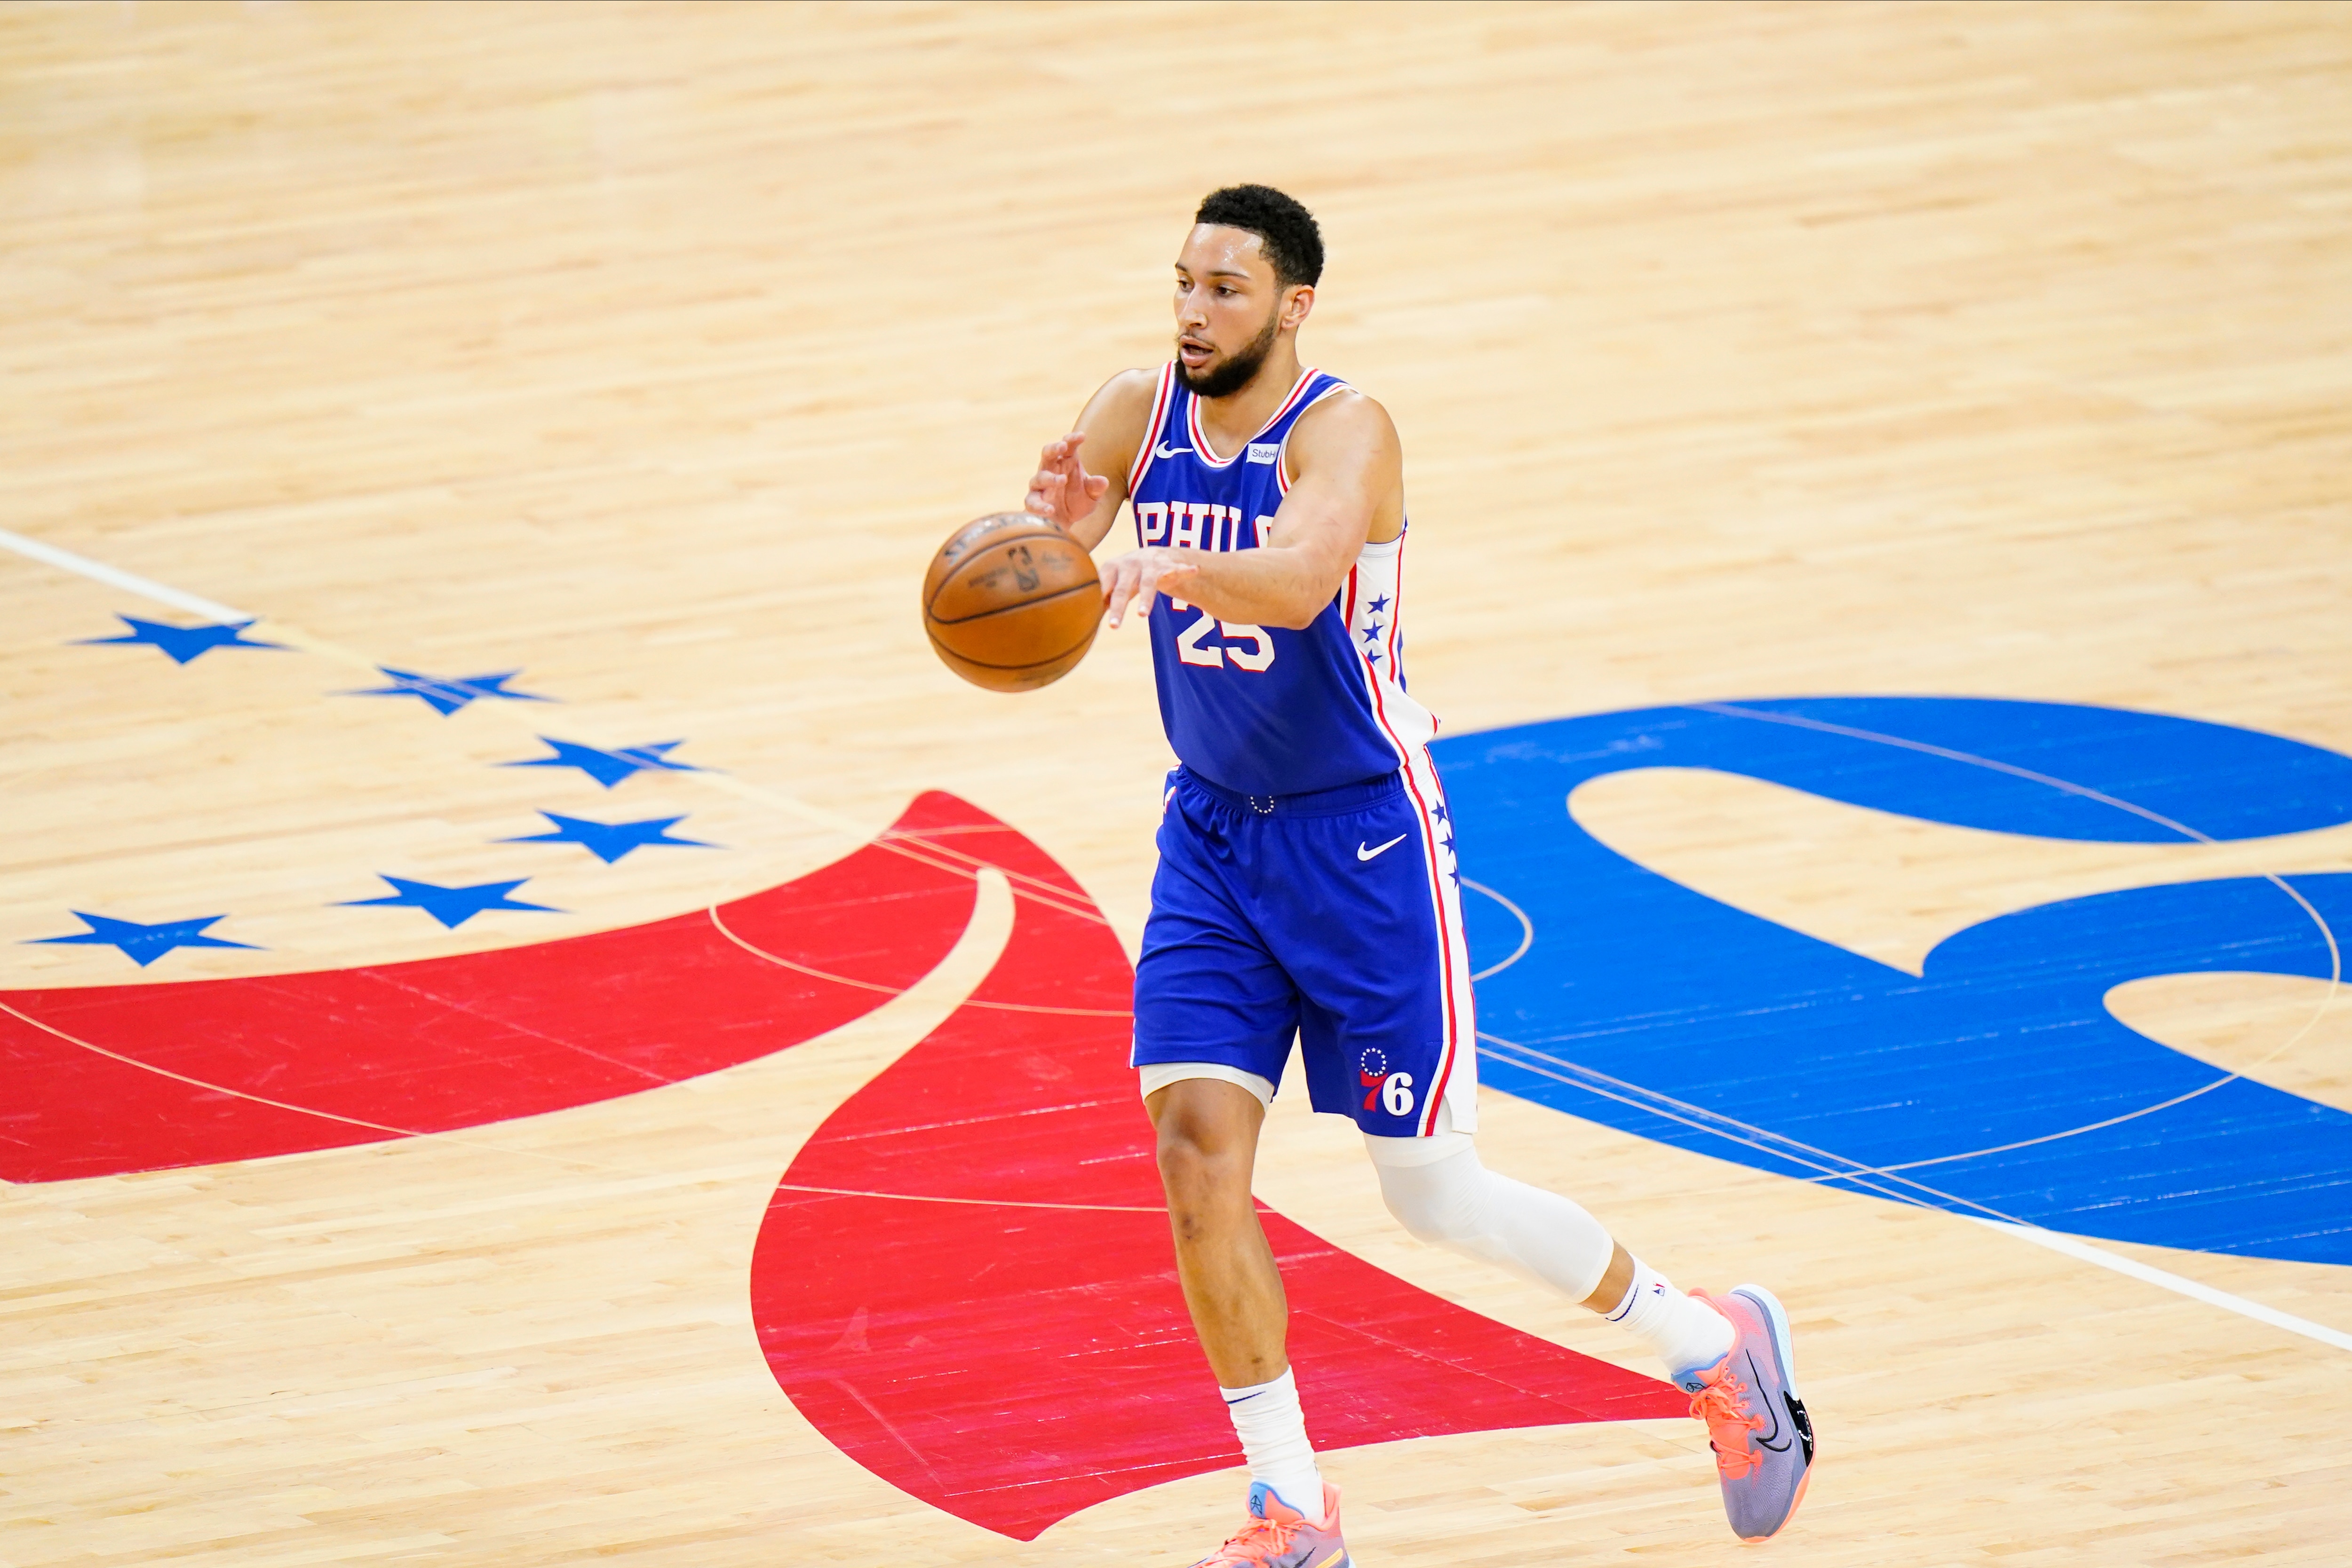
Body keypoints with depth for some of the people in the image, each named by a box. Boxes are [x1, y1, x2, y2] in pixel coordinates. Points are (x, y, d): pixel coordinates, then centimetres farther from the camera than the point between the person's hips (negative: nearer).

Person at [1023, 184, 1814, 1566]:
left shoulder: (1343, 431, -20)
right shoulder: (1138, 416, -3)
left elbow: (1299, 579, -40)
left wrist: (1166, 564, -59)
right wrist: (1049, 521, -39)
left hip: (1362, 839, -5)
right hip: (1214, 833, 5)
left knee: (1436, 1193, 1)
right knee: (1197, 1150, -8)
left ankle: (1712, 1344, 24)